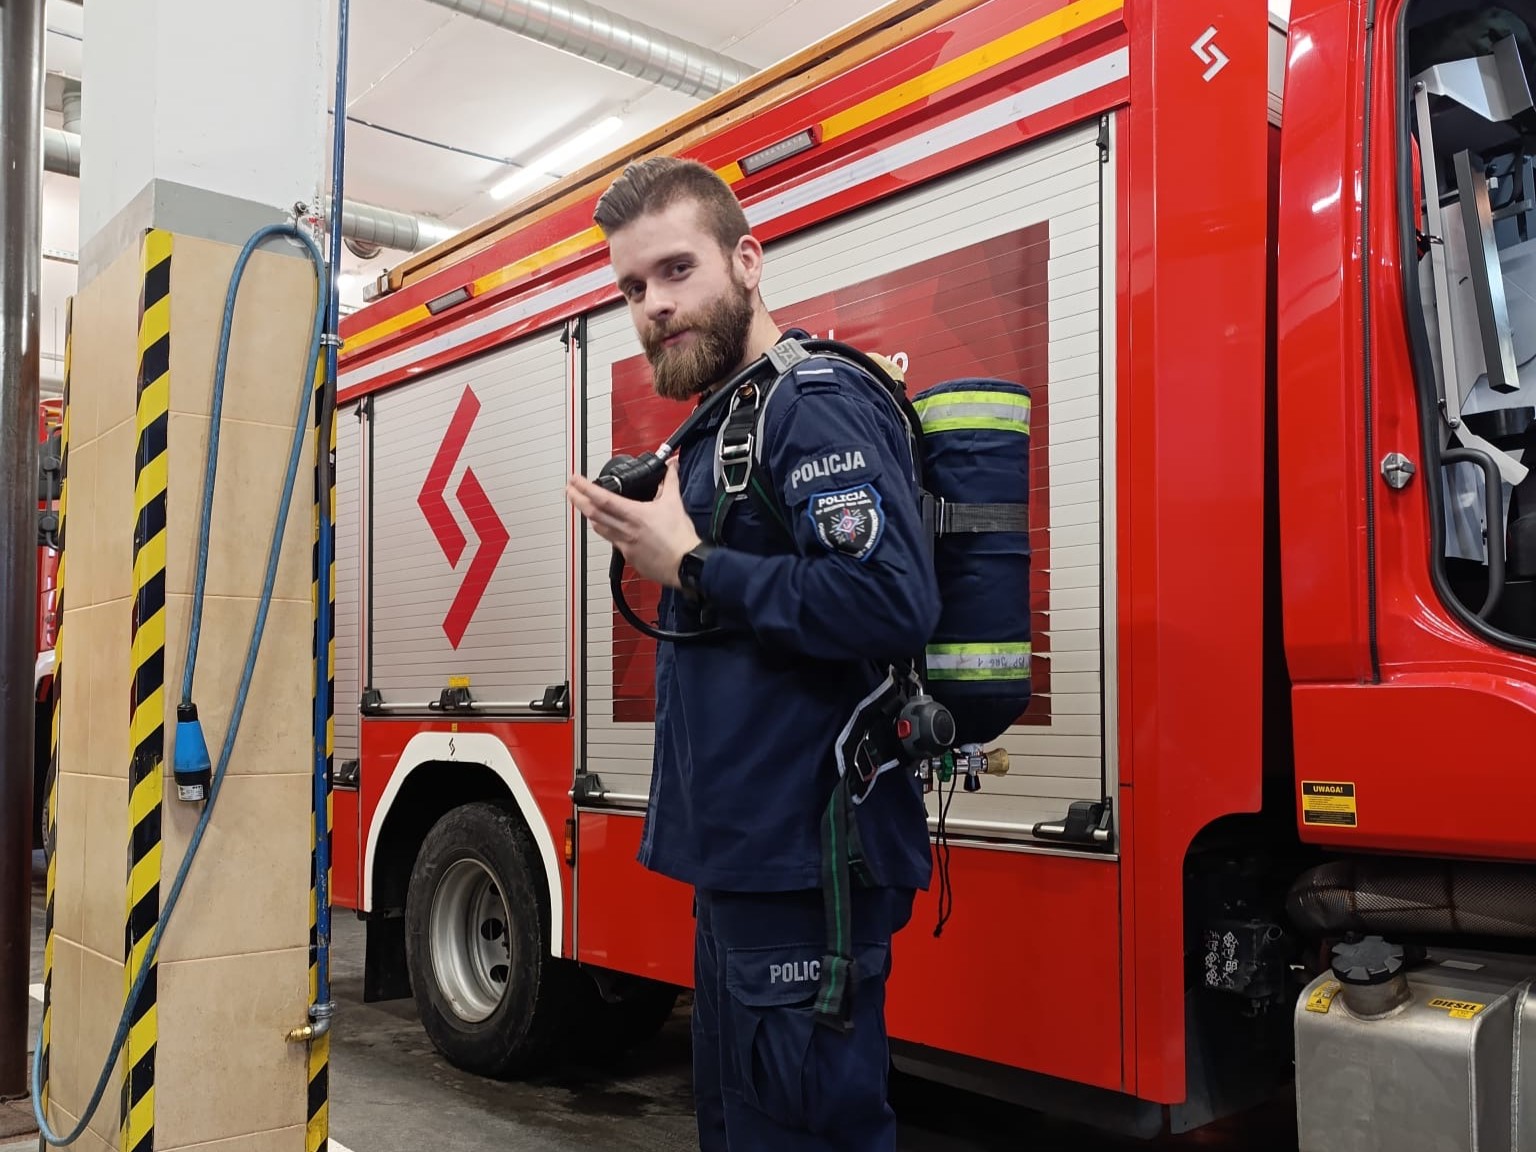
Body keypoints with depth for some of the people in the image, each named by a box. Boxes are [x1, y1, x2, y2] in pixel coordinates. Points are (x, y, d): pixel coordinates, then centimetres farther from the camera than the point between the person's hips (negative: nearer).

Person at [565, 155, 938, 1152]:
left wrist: (691, 565, -20)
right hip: (744, 857, 10)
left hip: (805, 871, -10)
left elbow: (894, 601, -28)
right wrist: (659, 538, 9)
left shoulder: (816, 404, -13)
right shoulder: (727, 419, 17)